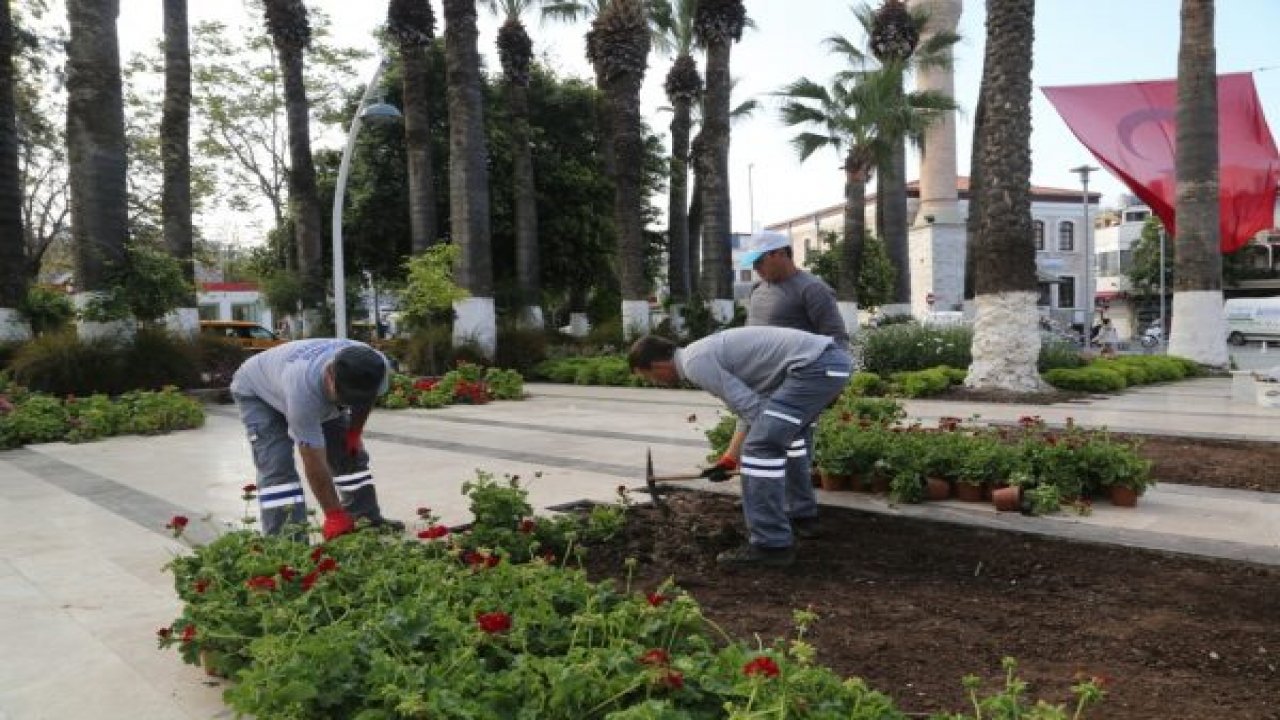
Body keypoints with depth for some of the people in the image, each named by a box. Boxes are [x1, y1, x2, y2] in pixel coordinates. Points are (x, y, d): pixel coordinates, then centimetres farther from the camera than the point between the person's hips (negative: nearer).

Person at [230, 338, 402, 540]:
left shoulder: (375, 368, -32)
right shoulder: (303, 387, -48)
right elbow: (314, 463, -41)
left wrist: (355, 431, -6)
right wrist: (334, 516, -36)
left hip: (320, 393, 6)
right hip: (258, 392, -5)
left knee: (351, 455, 1)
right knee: (277, 468, -21)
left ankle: (369, 520, 12)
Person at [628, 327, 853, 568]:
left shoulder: (694, 362, -9)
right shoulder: (707, 352, 22)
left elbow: (751, 407, -11)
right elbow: (750, 401, 29)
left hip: (816, 364, -10)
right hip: (831, 358, 10)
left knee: (761, 445, -10)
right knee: (782, 434, 30)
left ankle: (771, 545, -5)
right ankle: (802, 509, 42)